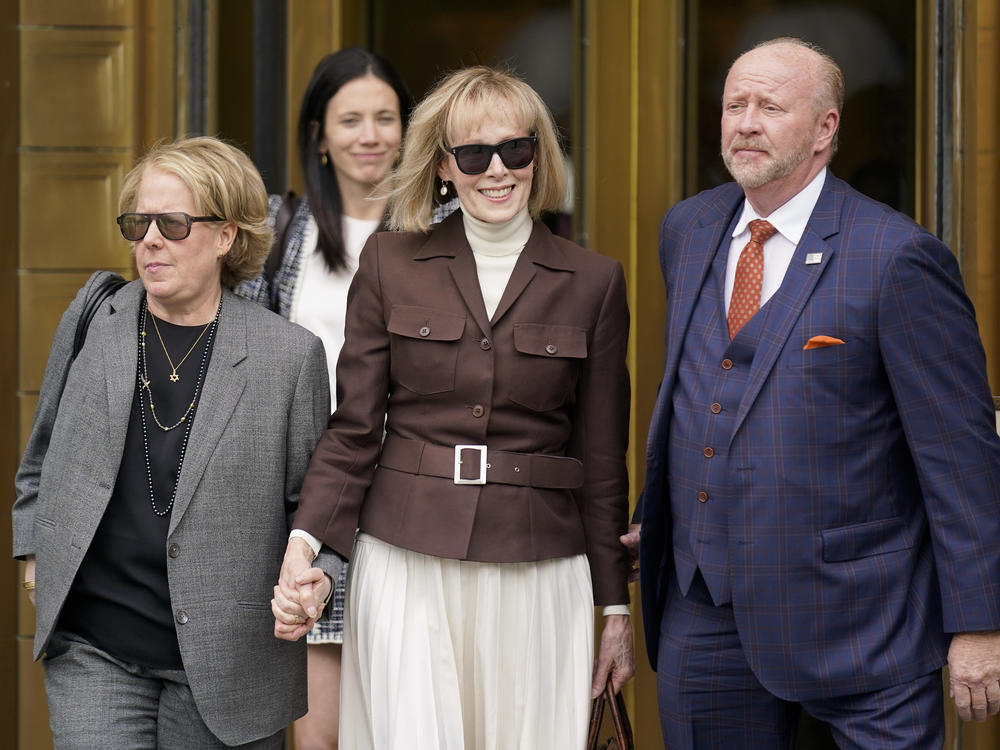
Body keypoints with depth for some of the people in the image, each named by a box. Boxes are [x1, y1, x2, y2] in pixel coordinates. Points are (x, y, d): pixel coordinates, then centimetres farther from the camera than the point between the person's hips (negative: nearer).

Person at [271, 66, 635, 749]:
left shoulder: (594, 282, 5)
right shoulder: (391, 264, 5)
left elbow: (602, 459, 8)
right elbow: (353, 428, 5)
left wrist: (617, 607, 8)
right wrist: (304, 545, -10)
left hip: (536, 575, 0)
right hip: (406, 567, 0)